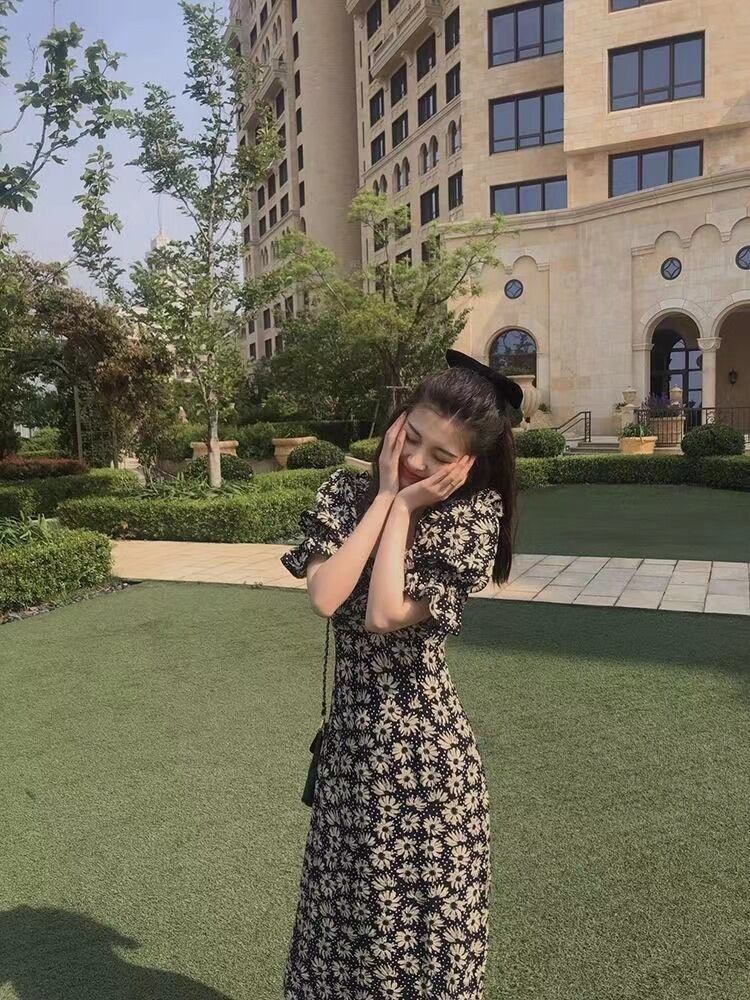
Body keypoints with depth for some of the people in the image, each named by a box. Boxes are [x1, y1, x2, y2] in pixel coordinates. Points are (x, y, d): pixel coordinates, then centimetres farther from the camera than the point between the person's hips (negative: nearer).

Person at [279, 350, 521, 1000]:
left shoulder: (471, 516, -12)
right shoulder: (347, 492, -2)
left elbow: (387, 614, -22)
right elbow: (324, 598, -17)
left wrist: (404, 507, -16)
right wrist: (384, 496, -14)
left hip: (424, 744, -3)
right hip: (352, 736, 4)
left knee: (423, 910, 15)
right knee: (350, 906, 21)